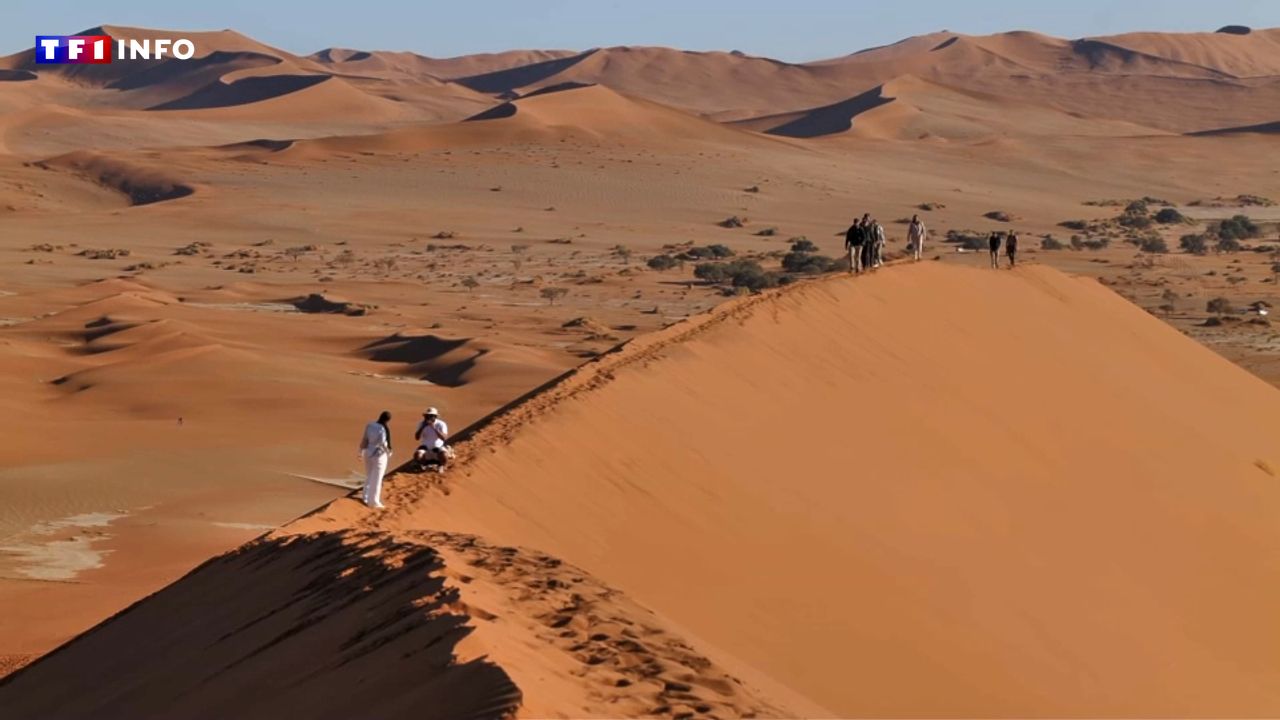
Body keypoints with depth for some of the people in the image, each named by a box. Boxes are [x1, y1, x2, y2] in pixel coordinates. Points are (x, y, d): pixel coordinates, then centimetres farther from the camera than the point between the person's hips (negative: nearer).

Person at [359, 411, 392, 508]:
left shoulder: (370, 426, -2)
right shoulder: (383, 429, -22)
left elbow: (364, 439, 3)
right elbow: (383, 444, -22)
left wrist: (361, 451, 12)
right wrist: (389, 452, -6)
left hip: (368, 452, 7)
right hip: (379, 454, -7)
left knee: (369, 477, 21)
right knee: (376, 479, 3)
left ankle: (366, 499, 29)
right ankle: (374, 502, 8)